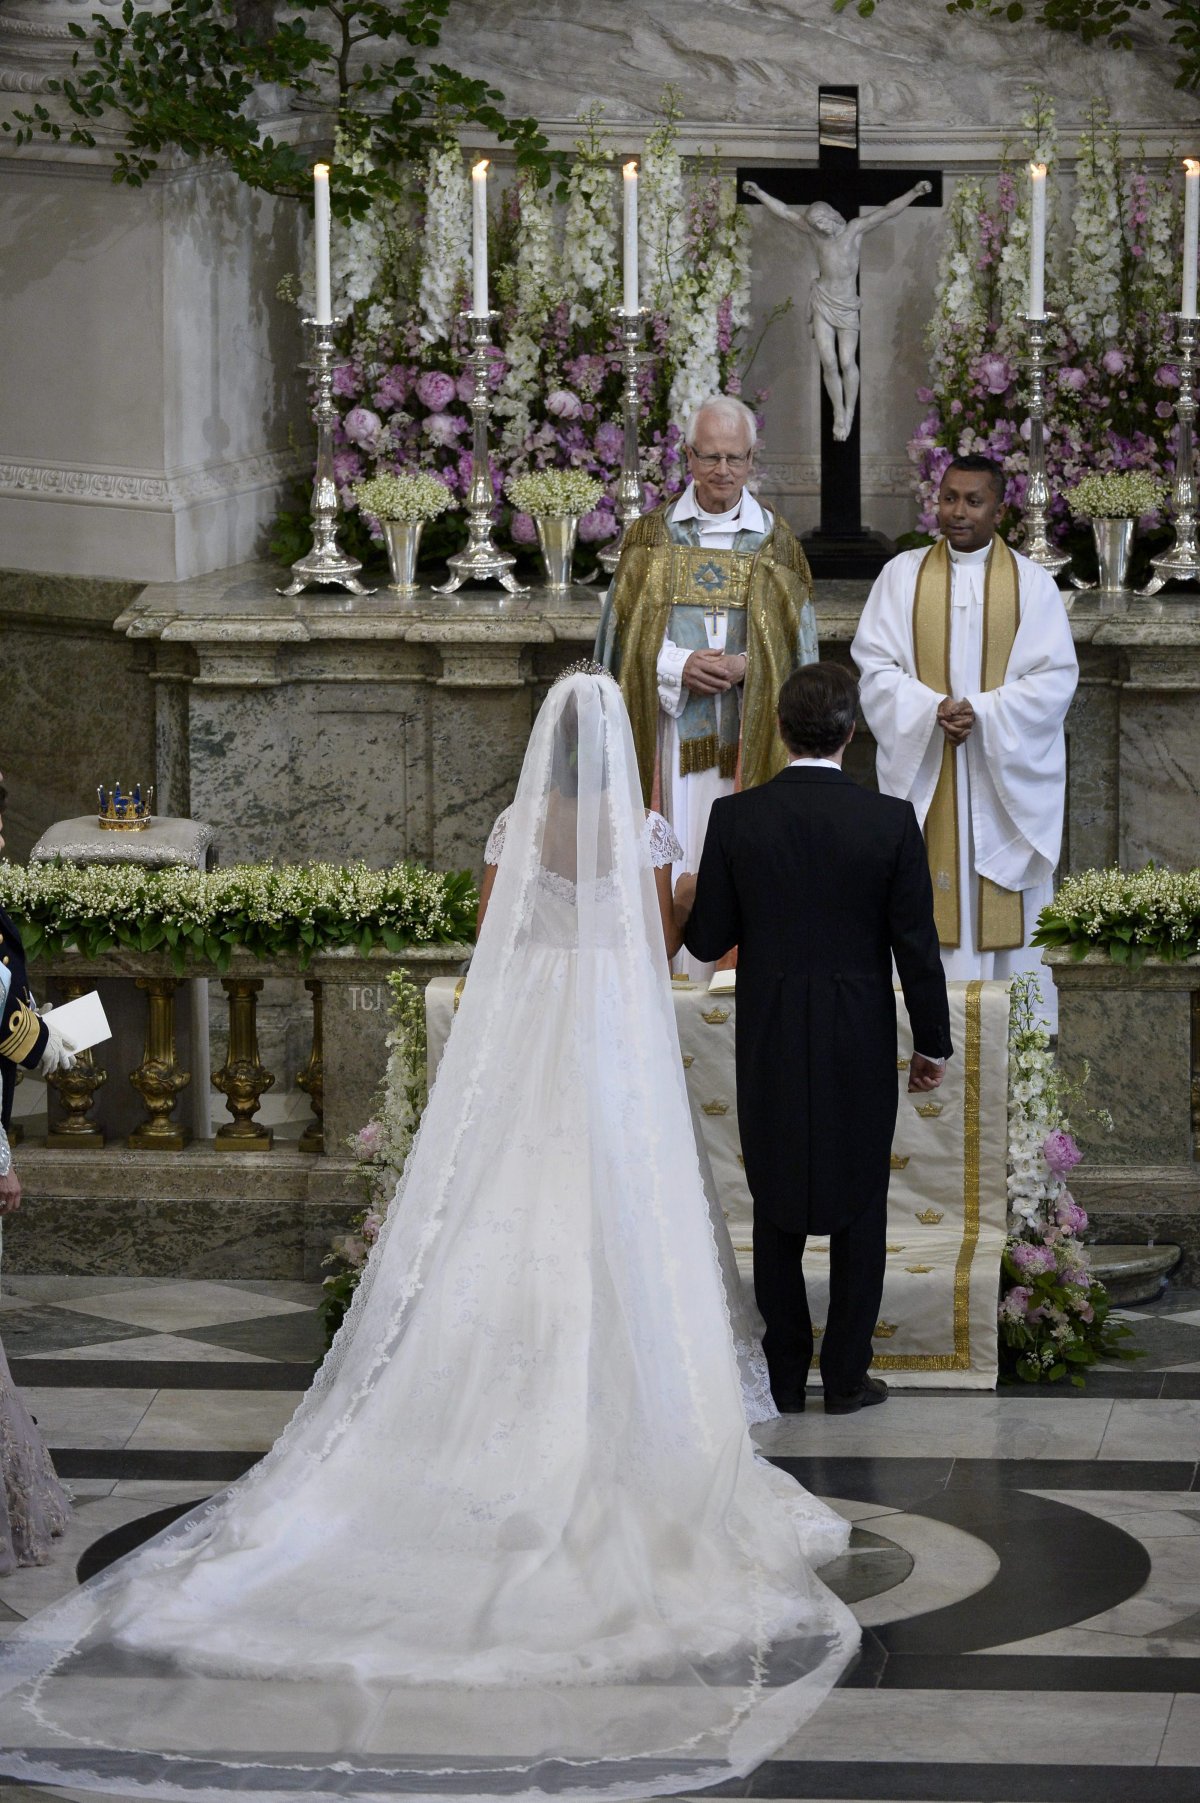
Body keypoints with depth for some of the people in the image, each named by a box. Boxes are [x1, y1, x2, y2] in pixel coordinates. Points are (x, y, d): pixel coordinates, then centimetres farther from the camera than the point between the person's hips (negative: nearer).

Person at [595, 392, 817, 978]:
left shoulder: (775, 543, 7)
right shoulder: (650, 536, 8)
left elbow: (800, 648, 6)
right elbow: (620, 634, 5)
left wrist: (746, 667, -12)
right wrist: (676, 666, -12)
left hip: (746, 737, 0)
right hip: (666, 730, 0)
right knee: (671, 868, -3)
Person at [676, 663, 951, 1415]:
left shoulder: (735, 818, -8)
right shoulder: (891, 821, -10)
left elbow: (709, 939, -2)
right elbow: (917, 944, -6)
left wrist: (691, 902, 21)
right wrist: (934, 1043, 6)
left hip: (770, 1044, 1)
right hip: (860, 1043, -1)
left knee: (777, 1210, 12)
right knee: (859, 1208, 10)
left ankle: (785, 1376, 17)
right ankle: (846, 1375, 13)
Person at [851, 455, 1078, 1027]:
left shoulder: (1031, 583, 4)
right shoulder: (902, 576, 6)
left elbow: (1054, 677, -3)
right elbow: (875, 665, 0)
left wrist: (983, 712, -16)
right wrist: (933, 710, -17)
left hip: (1008, 772, -1)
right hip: (924, 770, 1)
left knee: (1007, 908, -1)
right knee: (934, 892, -2)